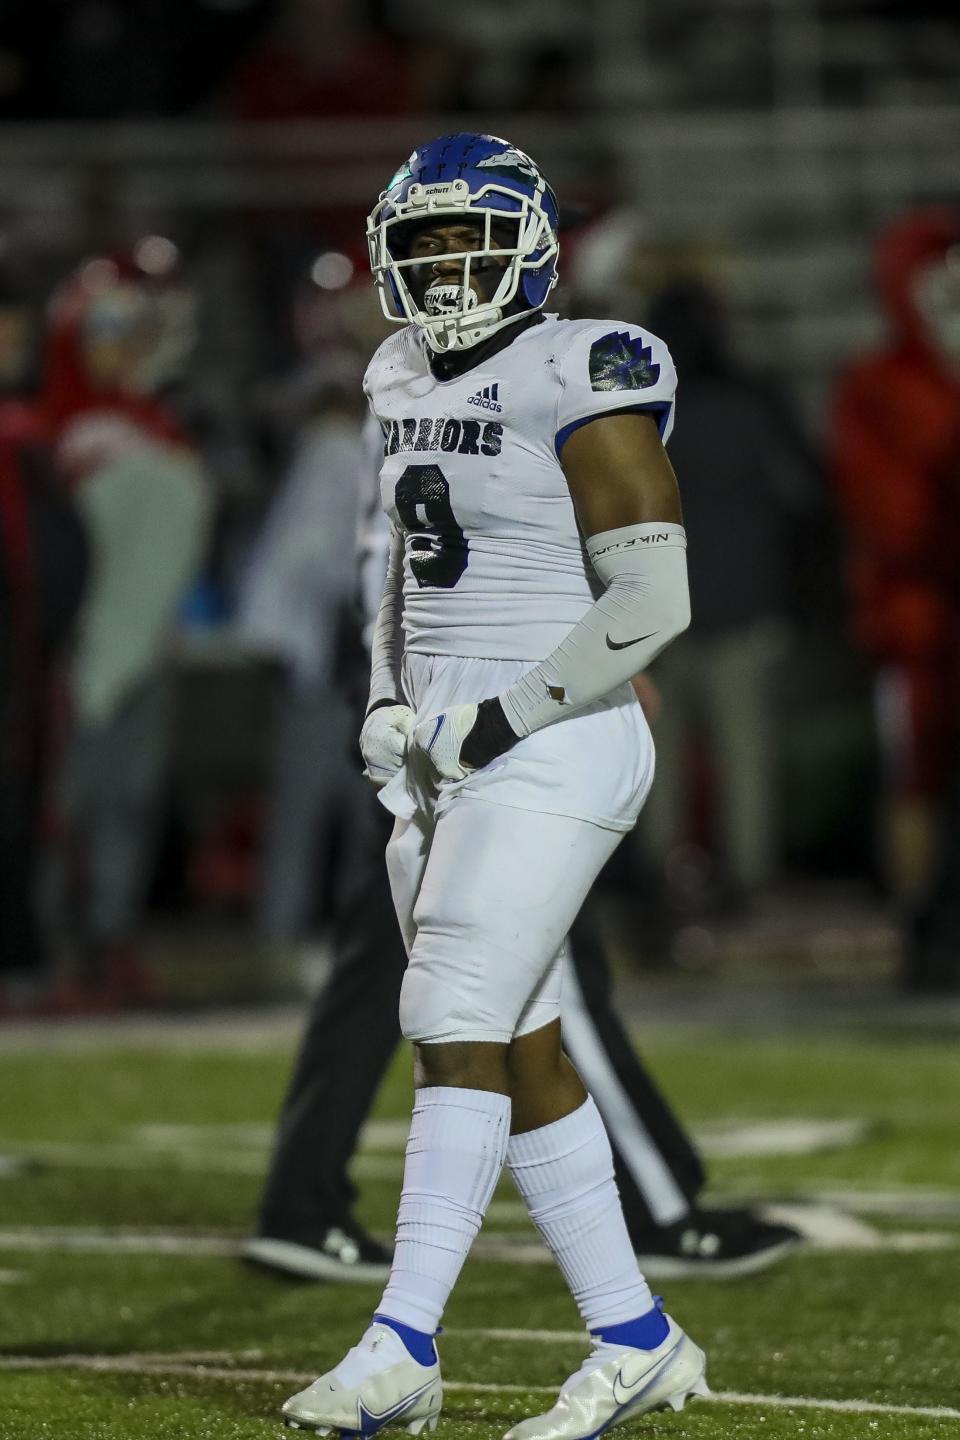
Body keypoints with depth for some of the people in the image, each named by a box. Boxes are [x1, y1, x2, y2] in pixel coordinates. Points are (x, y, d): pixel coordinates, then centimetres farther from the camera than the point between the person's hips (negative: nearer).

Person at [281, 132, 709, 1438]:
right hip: (449, 760, 9)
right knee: (520, 1050, 8)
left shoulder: (577, 383, -13)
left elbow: (651, 602, -17)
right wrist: (388, 703, 9)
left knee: (459, 1030, -13)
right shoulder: (412, 380, 12)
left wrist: (501, 720, -17)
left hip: (551, 751, -8)